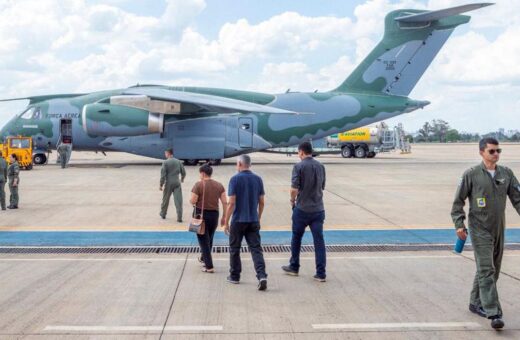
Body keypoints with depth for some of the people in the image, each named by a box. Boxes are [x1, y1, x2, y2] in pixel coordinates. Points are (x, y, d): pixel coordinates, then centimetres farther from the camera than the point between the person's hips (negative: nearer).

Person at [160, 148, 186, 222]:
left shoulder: (165, 162, -9)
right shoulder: (178, 161, 3)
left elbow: (163, 175, -12)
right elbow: (183, 172, 8)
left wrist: (161, 185, -6)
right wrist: (182, 179, 28)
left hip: (168, 183, -2)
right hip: (177, 183, 2)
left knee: (165, 199, 15)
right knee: (178, 200, -1)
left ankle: (163, 214, 32)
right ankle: (179, 217, -6)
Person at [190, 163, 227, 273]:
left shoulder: (199, 185, -11)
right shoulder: (219, 185, 3)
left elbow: (193, 201, -14)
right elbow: (225, 202, -1)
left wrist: (191, 200, 9)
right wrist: (224, 217, 6)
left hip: (201, 214, -4)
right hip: (214, 214, 4)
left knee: (204, 241, 3)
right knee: (209, 239, 22)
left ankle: (209, 267, -1)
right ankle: (204, 259, 40)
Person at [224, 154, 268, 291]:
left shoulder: (235, 179, -9)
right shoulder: (258, 179, 4)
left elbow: (232, 203, -13)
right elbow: (261, 202, 7)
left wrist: (226, 222, -7)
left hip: (238, 220, -3)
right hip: (253, 221, 3)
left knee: (234, 249, 13)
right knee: (256, 249, 1)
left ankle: (234, 276, 22)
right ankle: (262, 276, -15)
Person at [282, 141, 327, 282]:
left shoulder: (299, 166, -11)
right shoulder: (320, 166, 6)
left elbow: (294, 188, -16)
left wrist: (292, 200, 2)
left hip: (302, 208, -4)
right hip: (318, 208, 4)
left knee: (296, 238, 14)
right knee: (319, 240, 3)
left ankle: (294, 267, 27)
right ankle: (321, 273, 0)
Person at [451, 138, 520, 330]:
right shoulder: (471, 175, -7)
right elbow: (458, 202, -3)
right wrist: (459, 224, -11)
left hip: (499, 229, 6)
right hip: (479, 229, -5)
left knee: (493, 270, 13)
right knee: (486, 270, -11)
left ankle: (476, 303, 30)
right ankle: (494, 314, -13)